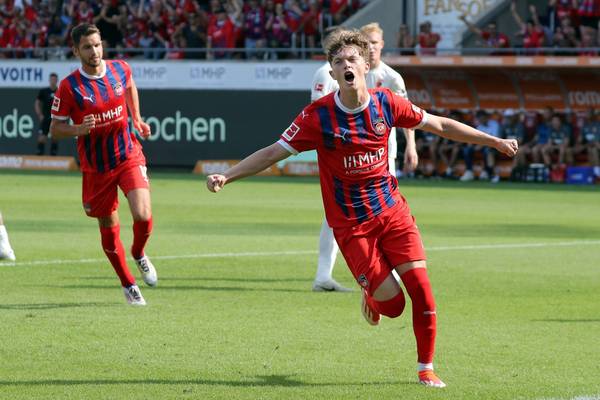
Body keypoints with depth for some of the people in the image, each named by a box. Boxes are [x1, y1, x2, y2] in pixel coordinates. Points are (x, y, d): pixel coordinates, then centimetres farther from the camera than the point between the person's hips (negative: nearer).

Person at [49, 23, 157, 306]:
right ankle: (128, 284, 29)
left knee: (143, 216, -17)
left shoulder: (120, 69, -5)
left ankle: (139, 254, 18)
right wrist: (78, 129, -26)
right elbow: (55, 129, -7)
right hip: (96, 168, -1)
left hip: (129, 157, 1)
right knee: (109, 229, 8)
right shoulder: (69, 87, -15)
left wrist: (137, 119, 16)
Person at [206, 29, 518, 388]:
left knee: (421, 287, -9)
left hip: (392, 210, 3)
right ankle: (371, 296, 30)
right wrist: (226, 176, -18)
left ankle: (426, 368, 10)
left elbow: (440, 125, 9)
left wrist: (495, 142, 12)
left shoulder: (385, 103, -4)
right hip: (350, 223, -3)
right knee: (391, 303, -9)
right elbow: (273, 153, -8)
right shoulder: (318, 115, -13)